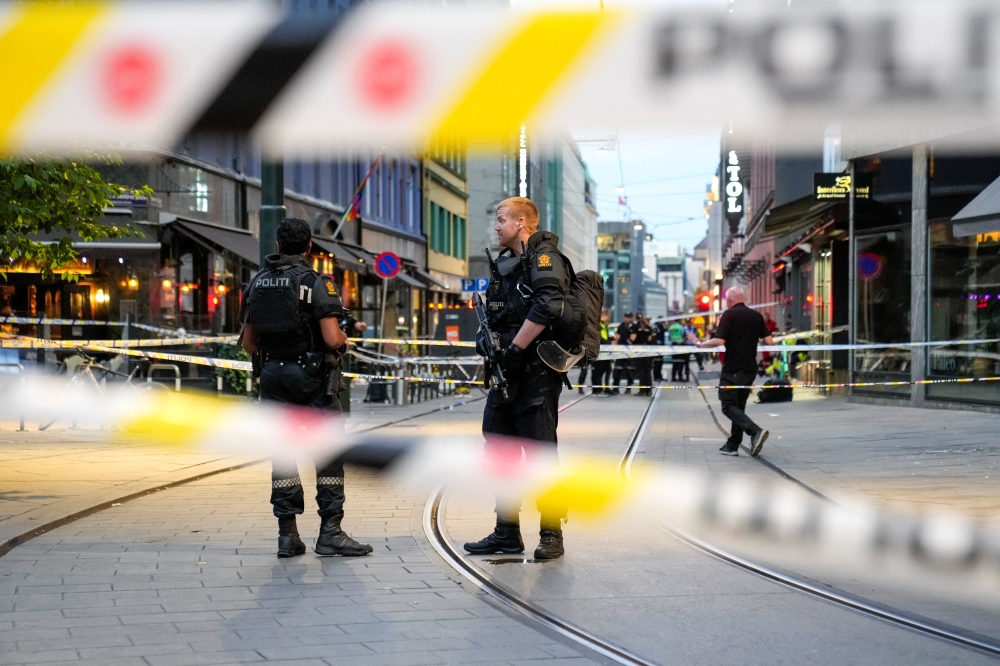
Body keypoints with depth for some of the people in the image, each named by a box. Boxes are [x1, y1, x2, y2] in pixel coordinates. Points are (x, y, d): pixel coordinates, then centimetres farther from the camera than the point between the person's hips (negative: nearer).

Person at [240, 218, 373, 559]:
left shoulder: (257, 283, 7)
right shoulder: (315, 283, -10)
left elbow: (248, 342, 9)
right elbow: (333, 339, -17)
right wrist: (345, 341, 4)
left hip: (272, 375, 5)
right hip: (310, 376, -5)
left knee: (283, 454, 8)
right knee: (329, 453, 1)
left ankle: (288, 535, 6)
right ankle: (330, 532, -2)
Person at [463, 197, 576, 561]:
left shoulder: (543, 258, -9)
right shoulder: (507, 262, 19)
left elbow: (547, 307, -23)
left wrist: (515, 349, -22)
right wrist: (485, 334, 4)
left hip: (536, 371, -10)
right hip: (508, 372, 10)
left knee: (541, 451, -6)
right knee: (500, 448, 10)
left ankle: (551, 534, 0)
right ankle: (507, 533, 18)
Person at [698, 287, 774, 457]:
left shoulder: (729, 315, -10)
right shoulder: (756, 316, 7)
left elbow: (719, 341, -20)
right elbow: (769, 341, 5)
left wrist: (700, 345, -5)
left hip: (732, 369, -6)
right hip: (750, 369, 6)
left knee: (729, 406, -3)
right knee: (739, 406, 16)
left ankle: (755, 431, -24)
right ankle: (733, 445, 16)